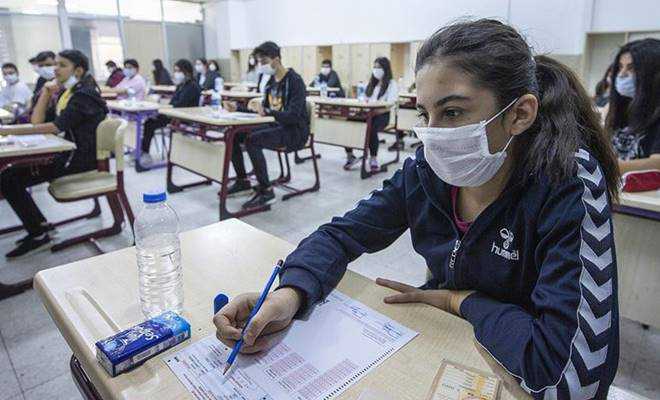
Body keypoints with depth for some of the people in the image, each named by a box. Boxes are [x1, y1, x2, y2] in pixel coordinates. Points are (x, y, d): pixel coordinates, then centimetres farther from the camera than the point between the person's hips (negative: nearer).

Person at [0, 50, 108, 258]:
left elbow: (57, 127, -25)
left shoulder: (84, 95, -13)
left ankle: (38, 234, -1)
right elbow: (37, 121, 10)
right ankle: (38, 225, 11)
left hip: (81, 157, -9)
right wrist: (46, 91, 2)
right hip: (70, 152, 9)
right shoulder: (68, 91, 15)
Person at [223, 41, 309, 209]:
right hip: (275, 126, 9)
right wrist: (238, 108, 7)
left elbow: (293, 116, -25)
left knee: (252, 140, -31)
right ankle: (242, 180, 12)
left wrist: (266, 111, -35)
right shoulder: (271, 80, 11)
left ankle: (266, 191, -21)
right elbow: (265, 108, 19)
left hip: (294, 131, -8)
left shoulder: (295, 81, -14)